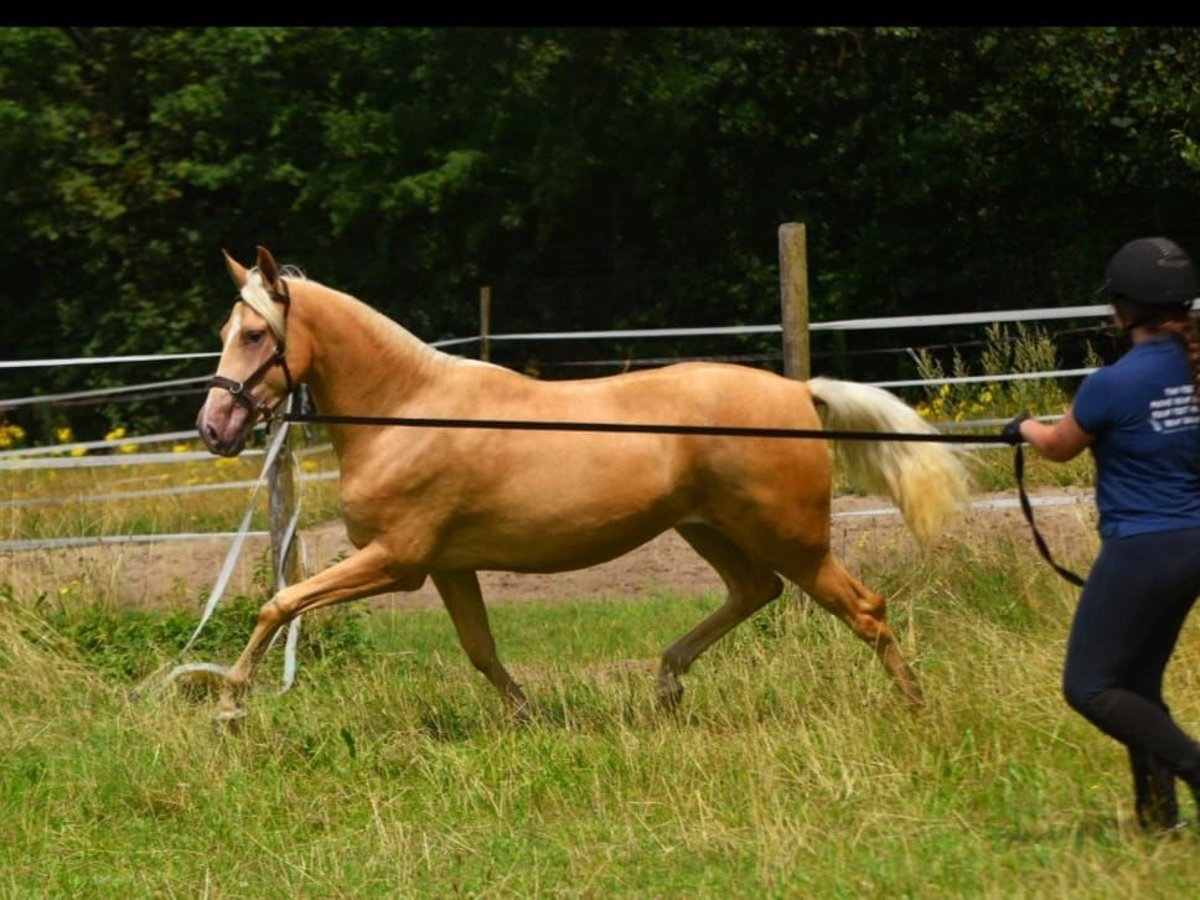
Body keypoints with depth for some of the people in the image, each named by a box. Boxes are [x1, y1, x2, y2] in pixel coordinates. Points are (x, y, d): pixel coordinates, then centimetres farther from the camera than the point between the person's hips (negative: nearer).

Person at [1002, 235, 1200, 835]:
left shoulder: (1114, 385, -18)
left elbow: (1061, 447, 0)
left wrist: (1026, 428, 21)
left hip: (1139, 551, -7)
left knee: (1088, 687, 1)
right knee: (1138, 682, 19)